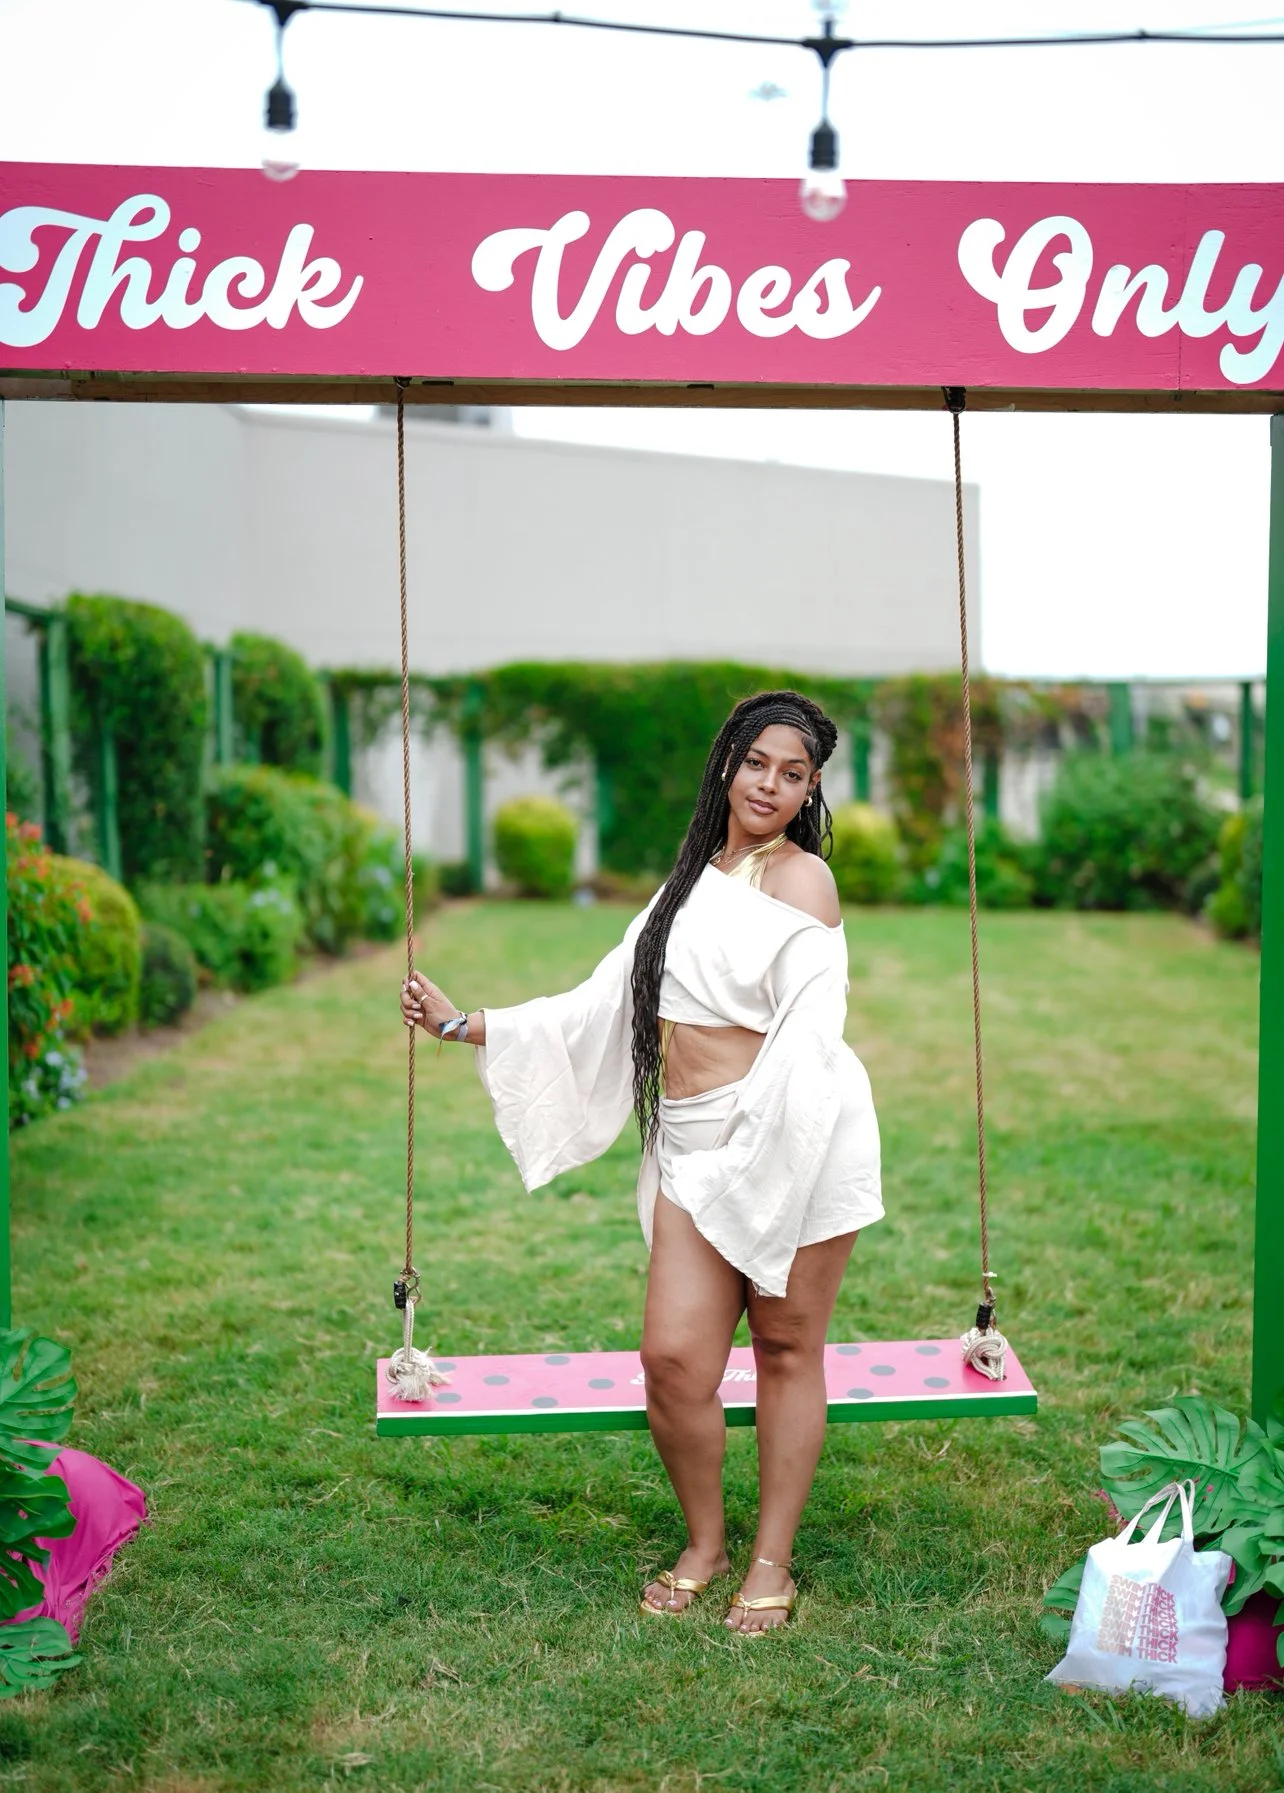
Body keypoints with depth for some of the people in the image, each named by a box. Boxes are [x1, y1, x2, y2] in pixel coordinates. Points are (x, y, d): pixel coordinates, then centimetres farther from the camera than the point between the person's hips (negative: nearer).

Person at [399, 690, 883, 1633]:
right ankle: (704, 1543, 20)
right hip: (693, 1148, 5)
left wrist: (757, 1155, -24)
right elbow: (602, 1007, 20)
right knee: (673, 1353, -2)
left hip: (791, 1139, -5)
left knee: (787, 1346, 4)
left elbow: (808, 1034, -13)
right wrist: (466, 1025, 19)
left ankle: (773, 1561, 19)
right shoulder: (692, 881, 18)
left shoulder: (800, 876, -3)